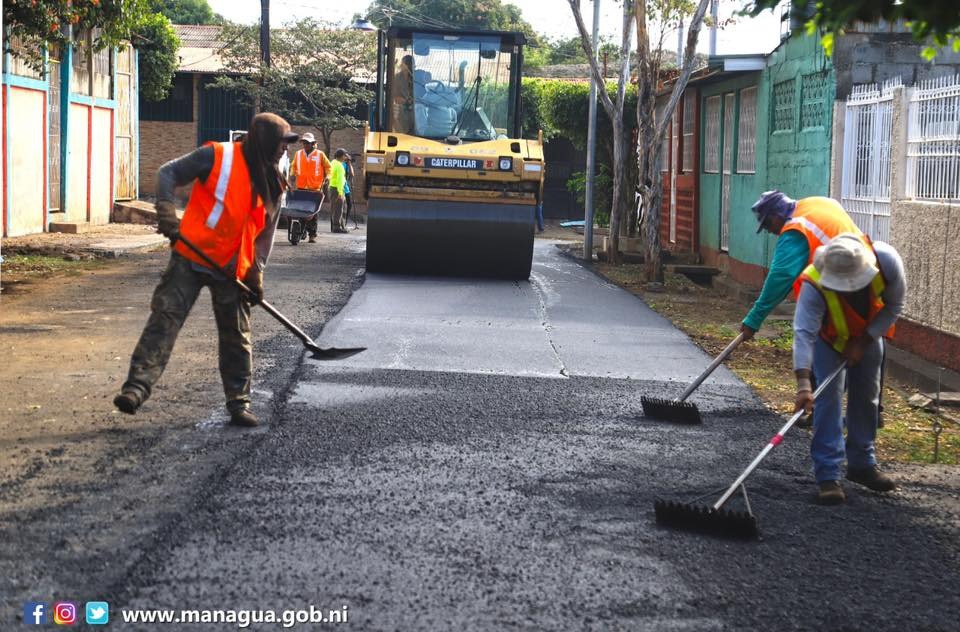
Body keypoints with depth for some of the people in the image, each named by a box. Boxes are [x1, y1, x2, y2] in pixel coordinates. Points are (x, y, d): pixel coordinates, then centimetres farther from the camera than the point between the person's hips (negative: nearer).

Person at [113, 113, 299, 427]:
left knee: (237, 336, 8)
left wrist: (255, 273, -1)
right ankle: (137, 386, -11)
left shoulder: (272, 184, 7)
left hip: (232, 269, 5)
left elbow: (265, 232, 9)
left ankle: (239, 403, 18)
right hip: (190, 259, -4)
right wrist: (166, 210, -23)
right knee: (164, 319, -11)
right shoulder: (217, 157, -9)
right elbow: (169, 173, -7)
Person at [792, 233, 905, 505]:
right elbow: (804, 333, -46)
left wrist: (863, 341, -22)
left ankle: (862, 464, 27)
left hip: (868, 334, 3)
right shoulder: (814, 284, -42)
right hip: (829, 337, -3)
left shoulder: (886, 261, -36)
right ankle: (828, 476, -11)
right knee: (828, 398, -14)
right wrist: (803, 384, -55)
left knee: (867, 398, 11)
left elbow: (894, 306, -18)